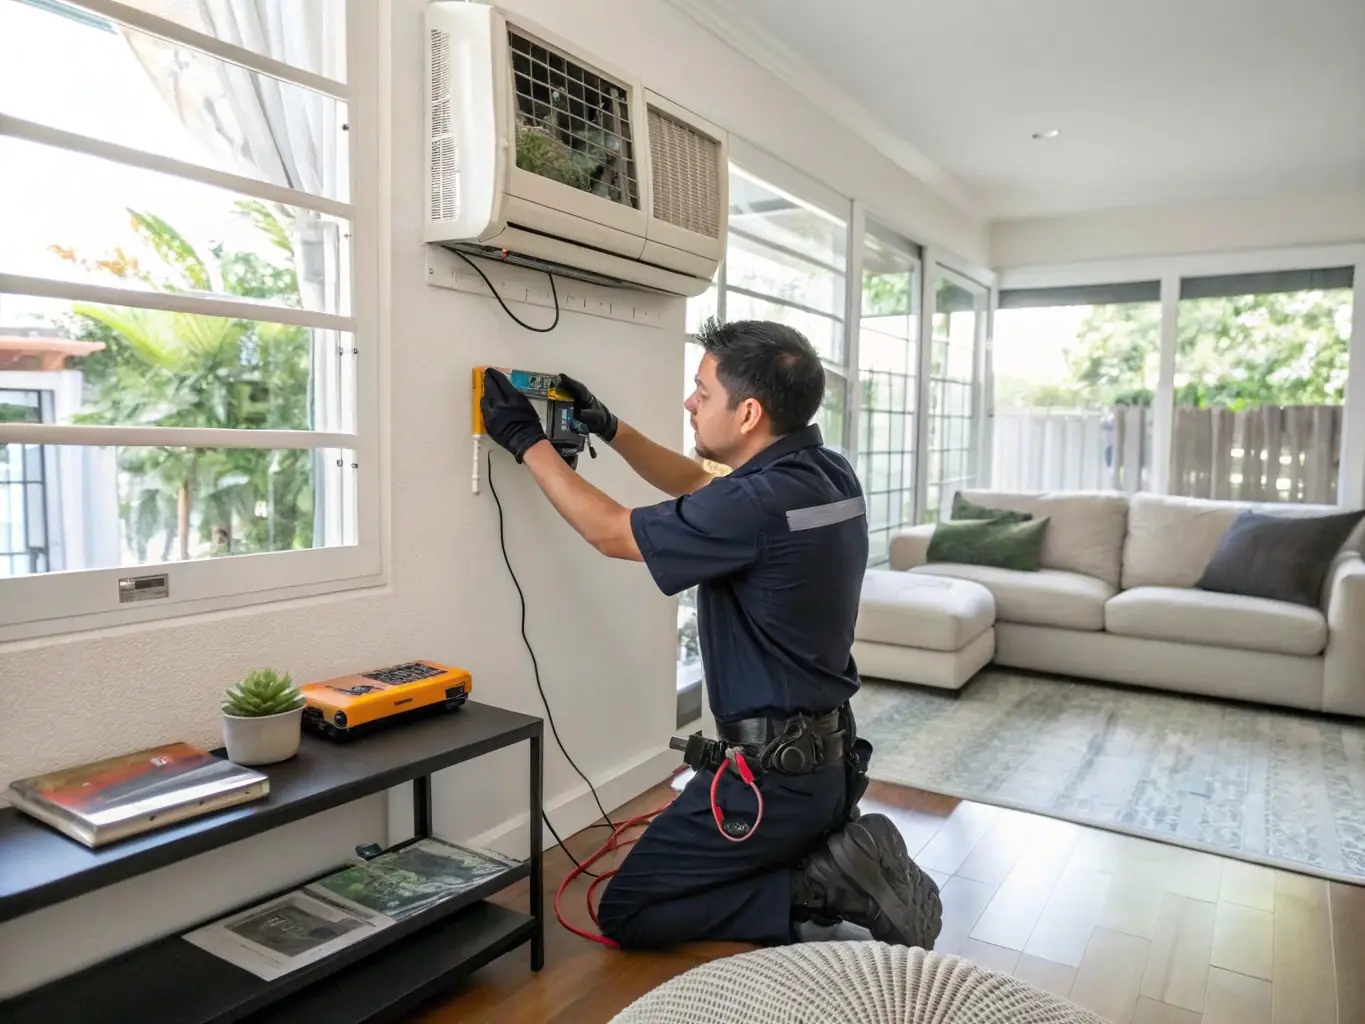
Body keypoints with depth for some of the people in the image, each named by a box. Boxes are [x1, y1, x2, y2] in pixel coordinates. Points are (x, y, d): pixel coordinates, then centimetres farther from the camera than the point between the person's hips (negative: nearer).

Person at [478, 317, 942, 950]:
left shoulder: (759, 506, -28)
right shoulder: (829, 475, 0)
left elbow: (611, 533, -13)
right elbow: (697, 487, 17)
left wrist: (526, 442, -2)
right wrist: (608, 429, 13)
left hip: (775, 772, -9)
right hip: (830, 757, 9)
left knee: (626, 915, 5)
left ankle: (823, 888, -4)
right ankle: (845, 861, 11)